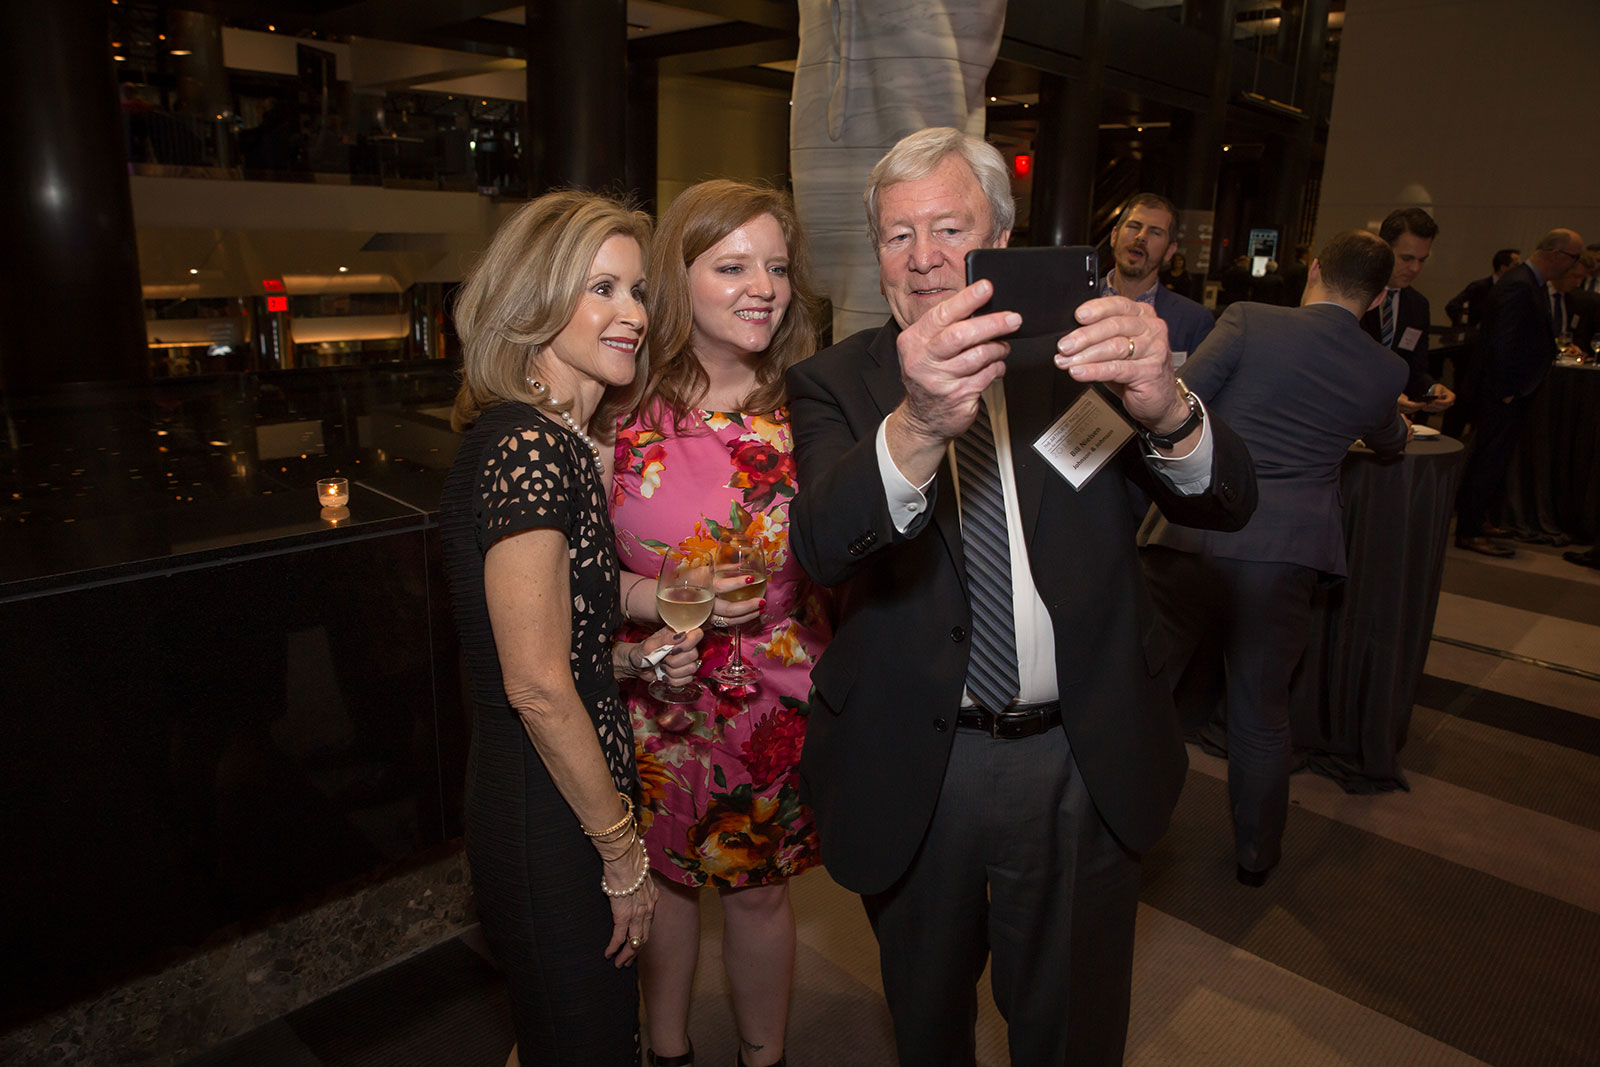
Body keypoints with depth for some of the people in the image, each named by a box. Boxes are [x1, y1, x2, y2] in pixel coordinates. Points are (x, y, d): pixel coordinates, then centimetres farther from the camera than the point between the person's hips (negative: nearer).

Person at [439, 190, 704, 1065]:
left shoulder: (564, 441, 7)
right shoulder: (526, 448, -23)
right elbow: (537, 686, -23)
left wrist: (634, 656, 0)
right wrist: (623, 851, -14)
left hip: (538, 788, 9)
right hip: (547, 812, -9)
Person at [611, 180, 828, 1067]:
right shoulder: (625, 411, -10)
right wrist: (662, 602, -20)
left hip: (774, 701, 1)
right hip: (656, 696, 0)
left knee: (757, 888, 17)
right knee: (662, 875, 19)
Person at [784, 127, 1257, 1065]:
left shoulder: (1078, 355, -4)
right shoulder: (837, 382, -6)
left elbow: (1229, 502, -12)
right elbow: (823, 545, -24)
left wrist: (1165, 408, -35)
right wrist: (918, 426, -44)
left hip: (1088, 765, 1)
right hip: (915, 768, 0)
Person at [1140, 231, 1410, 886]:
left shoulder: (1248, 321, -4)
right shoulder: (1385, 372, 6)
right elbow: (1390, 444, 27)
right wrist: (1398, 429, 50)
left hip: (1192, 532, -1)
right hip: (1284, 552, 2)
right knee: (1262, 714, 15)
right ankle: (1255, 855, 32)